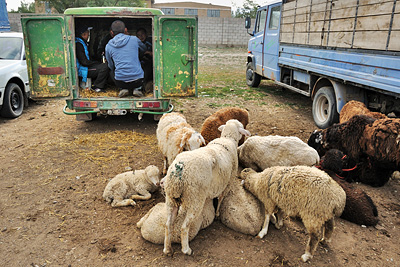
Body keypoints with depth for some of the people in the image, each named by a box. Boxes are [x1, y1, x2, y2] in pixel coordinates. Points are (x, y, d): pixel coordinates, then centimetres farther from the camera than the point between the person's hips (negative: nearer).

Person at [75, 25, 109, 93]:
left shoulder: (83, 43, 16)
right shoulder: (78, 44, -16)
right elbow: (84, 62, -21)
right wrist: (98, 63, -13)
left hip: (86, 66, 11)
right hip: (82, 70, -11)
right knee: (105, 67, -23)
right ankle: (96, 87, -12)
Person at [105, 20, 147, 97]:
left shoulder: (108, 46, 6)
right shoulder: (134, 39, 2)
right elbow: (144, 49, 25)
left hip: (120, 82, 1)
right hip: (137, 80, -1)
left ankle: (124, 88, 8)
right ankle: (137, 89, 7)